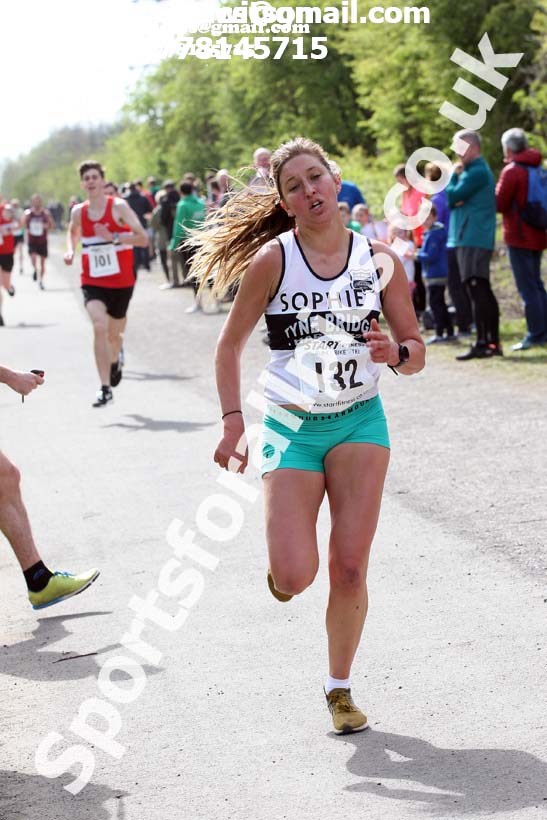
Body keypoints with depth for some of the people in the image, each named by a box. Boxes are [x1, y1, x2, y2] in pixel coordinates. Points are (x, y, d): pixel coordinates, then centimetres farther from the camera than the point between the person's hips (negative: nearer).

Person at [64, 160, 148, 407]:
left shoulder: (118, 207, -10)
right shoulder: (78, 212, 1)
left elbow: (142, 239, -16)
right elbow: (72, 231, 25)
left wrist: (113, 237, -28)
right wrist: (70, 249, 5)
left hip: (121, 282, -1)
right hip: (92, 283, 1)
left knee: (114, 334, 14)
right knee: (99, 326, -23)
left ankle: (115, 360, 53)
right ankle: (105, 388, -22)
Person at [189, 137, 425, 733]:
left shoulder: (378, 258, -2)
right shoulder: (272, 260, -8)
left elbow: (416, 353, 5)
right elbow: (230, 345, 0)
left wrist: (395, 353, -18)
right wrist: (233, 422, -8)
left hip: (360, 423, 2)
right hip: (292, 428, -1)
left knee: (349, 567, -5)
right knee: (296, 577, -12)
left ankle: (339, 687, 15)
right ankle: (281, 561, 26)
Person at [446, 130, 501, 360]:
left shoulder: (477, 172, -13)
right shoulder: (477, 170, 21)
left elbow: (452, 197, -17)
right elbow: (454, 199, 18)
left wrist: (453, 175, -2)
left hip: (472, 239, -11)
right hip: (478, 239, 11)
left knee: (476, 291, -12)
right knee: (483, 292, 12)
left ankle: (482, 344, -15)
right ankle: (493, 342, 17)